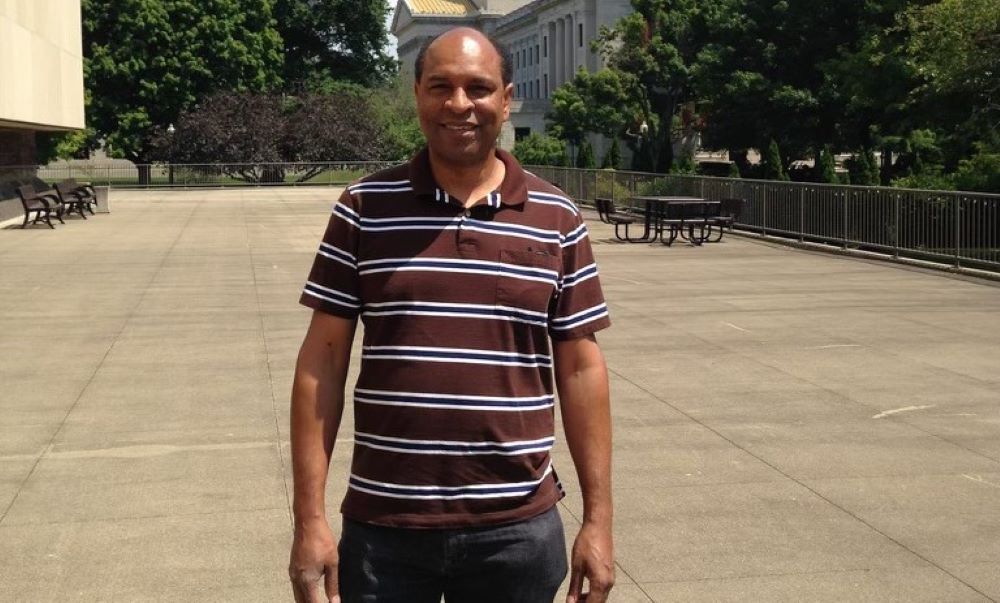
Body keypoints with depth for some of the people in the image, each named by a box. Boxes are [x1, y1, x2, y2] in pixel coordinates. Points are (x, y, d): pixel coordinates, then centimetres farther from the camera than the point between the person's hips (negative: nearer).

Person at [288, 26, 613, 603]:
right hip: (381, 530, 0)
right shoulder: (364, 209, -1)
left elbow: (580, 368, 5)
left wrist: (598, 518, 2)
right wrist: (310, 518, -5)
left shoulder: (559, 221, 2)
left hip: (518, 530, 1)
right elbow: (324, 359, -1)